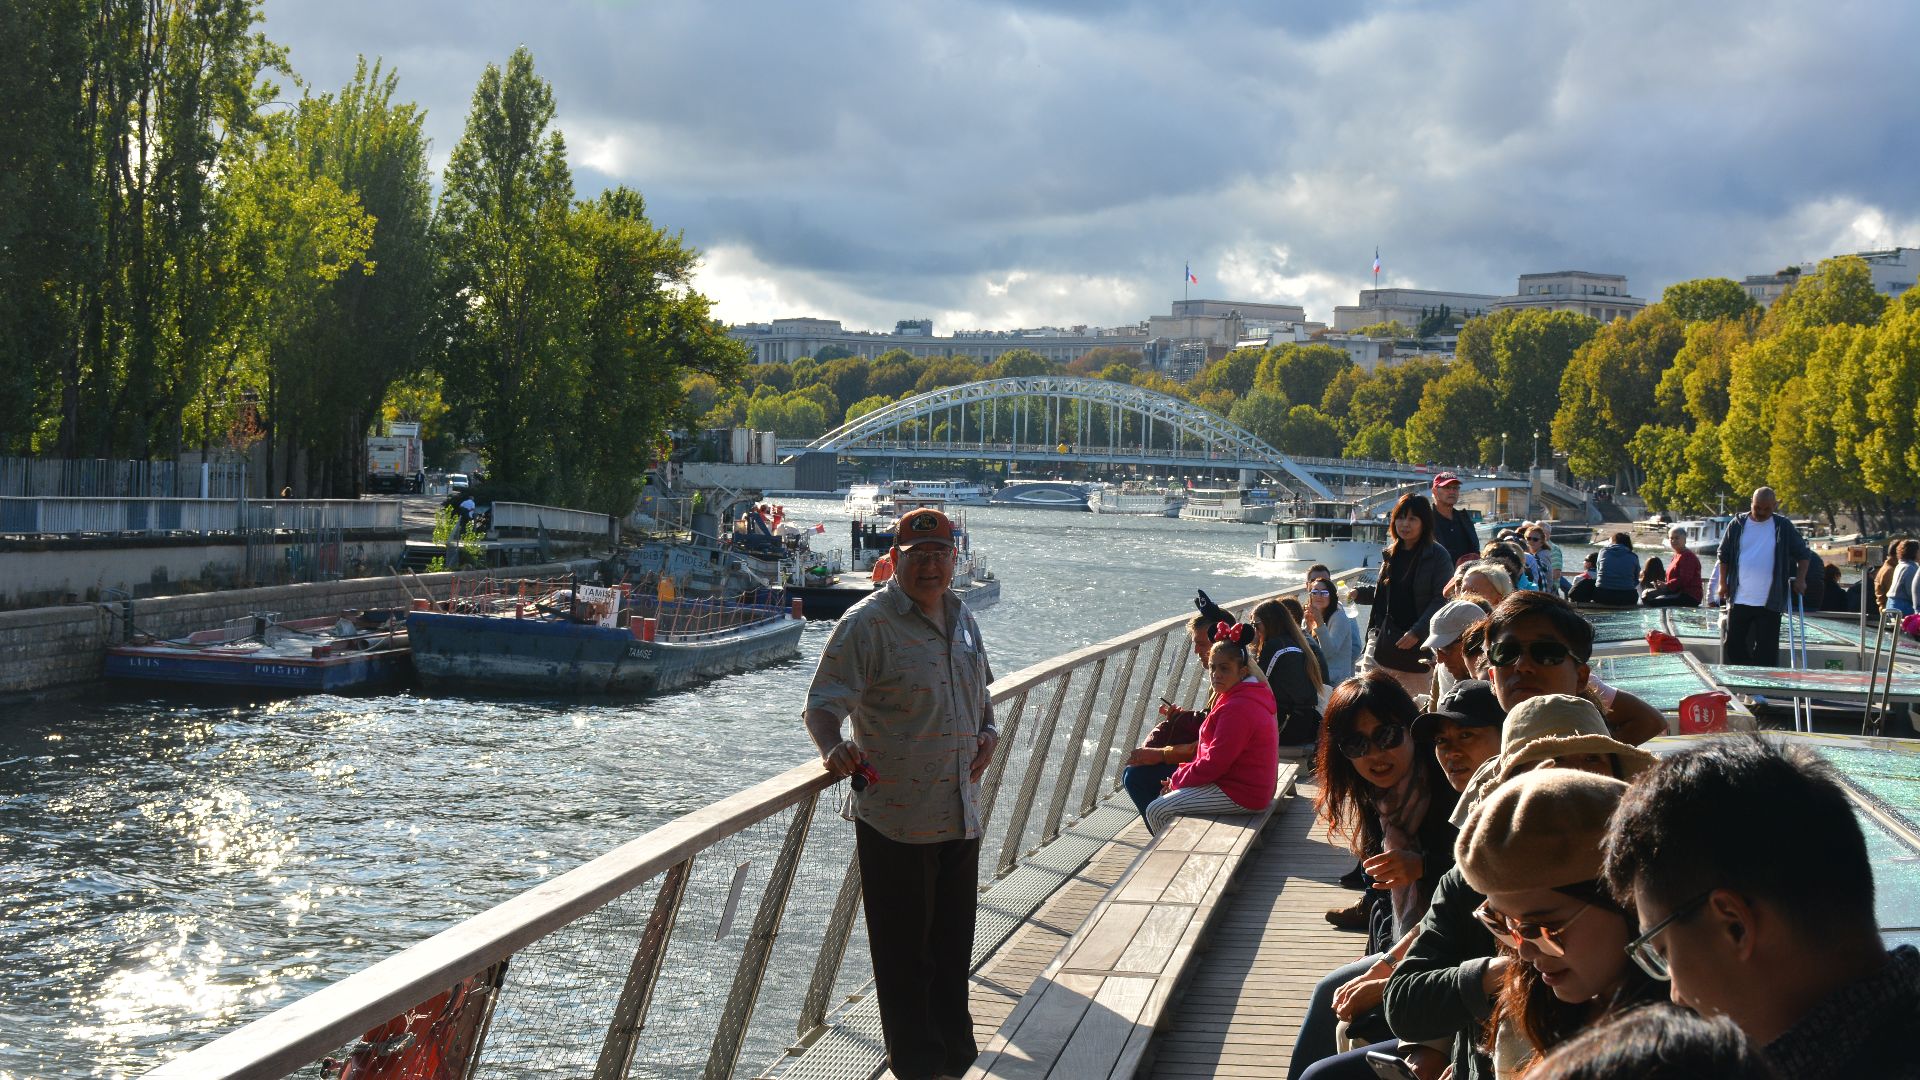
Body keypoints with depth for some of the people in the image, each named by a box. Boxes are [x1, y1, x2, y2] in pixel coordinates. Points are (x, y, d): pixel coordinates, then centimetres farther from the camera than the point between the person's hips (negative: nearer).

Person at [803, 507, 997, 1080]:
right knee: (904, 952, 3)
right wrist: (833, 747, -38)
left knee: (953, 946, 19)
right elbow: (823, 703, -18)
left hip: (961, 814, 7)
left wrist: (988, 733, 7)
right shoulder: (866, 623, -12)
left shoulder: (962, 620, 11)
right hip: (896, 818, -7)